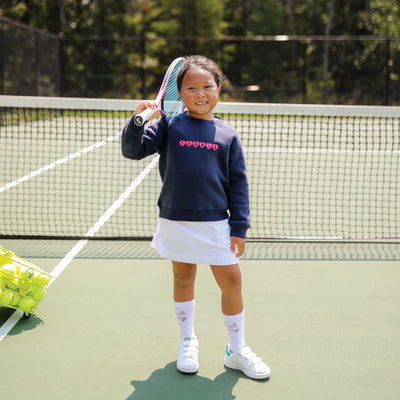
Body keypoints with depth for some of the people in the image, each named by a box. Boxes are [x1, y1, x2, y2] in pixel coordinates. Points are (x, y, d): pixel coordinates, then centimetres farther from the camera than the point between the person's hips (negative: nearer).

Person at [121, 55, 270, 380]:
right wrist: (138, 121, -20)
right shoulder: (169, 126, 0)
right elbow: (132, 150, -2)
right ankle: (188, 342, 32)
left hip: (215, 223, 0)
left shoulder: (227, 134, 2)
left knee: (231, 280, 1)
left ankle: (237, 350, 19)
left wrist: (239, 227, -1)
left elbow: (238, 183, 3)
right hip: (175, 222, 0)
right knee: (183, 278, 13)